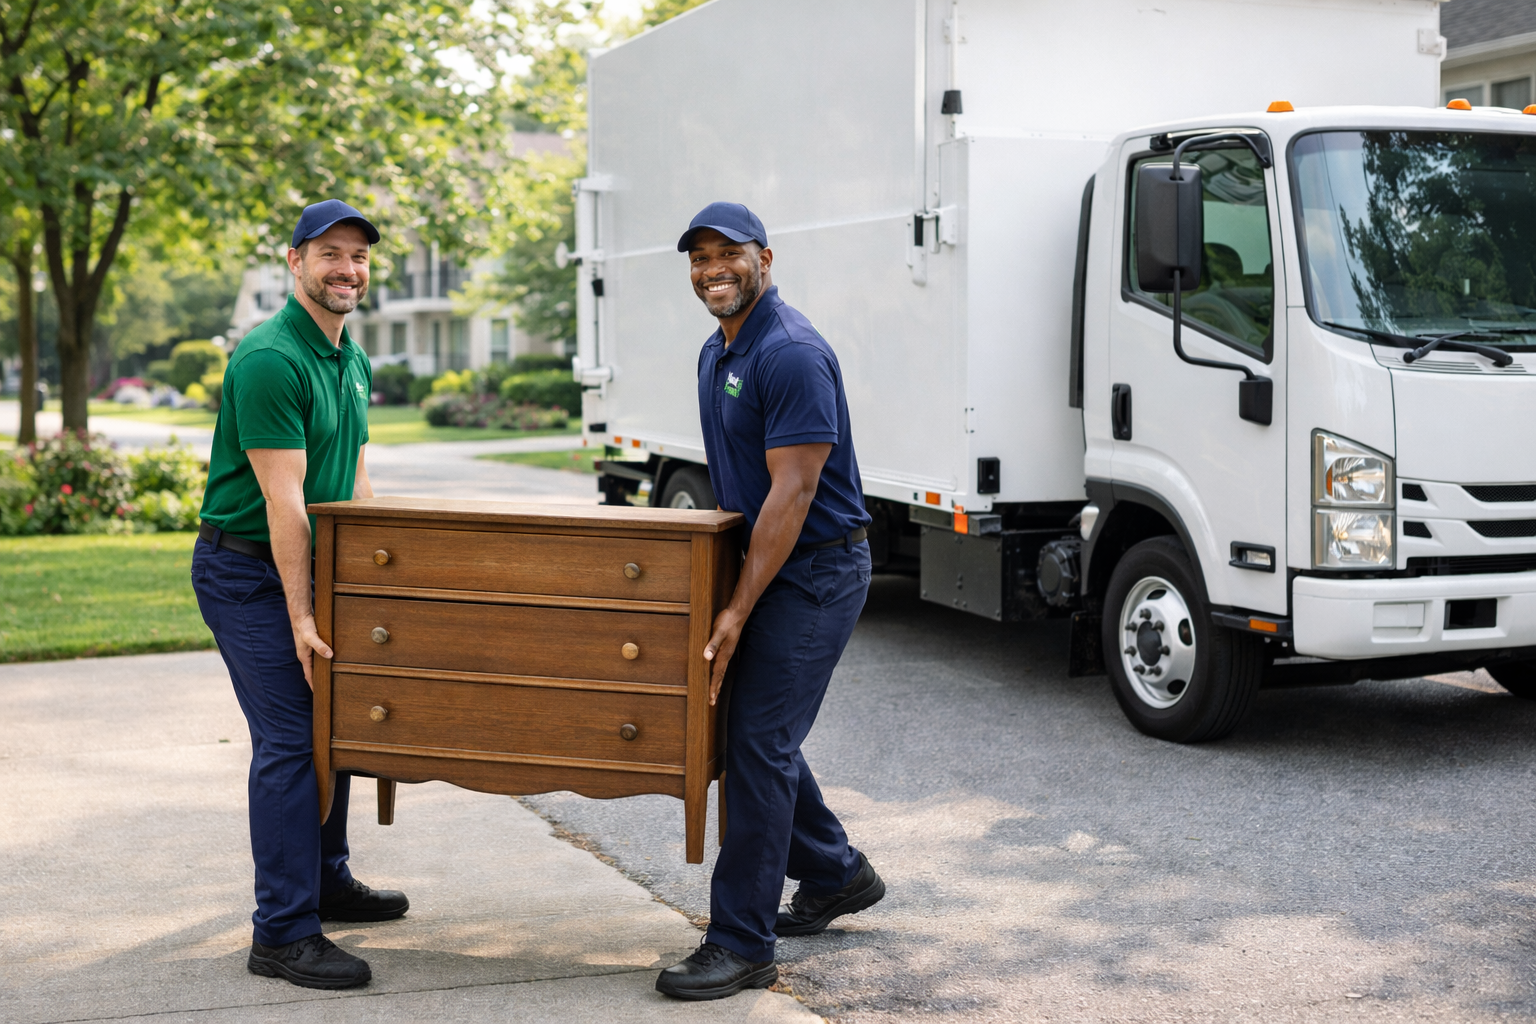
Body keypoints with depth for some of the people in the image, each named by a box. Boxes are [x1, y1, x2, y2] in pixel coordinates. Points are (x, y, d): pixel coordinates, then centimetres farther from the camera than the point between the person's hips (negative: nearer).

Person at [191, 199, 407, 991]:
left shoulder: (353, 361, 11)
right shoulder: (270, 360, -20)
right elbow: (284, 500, -23)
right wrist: (301, 617, -23)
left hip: (308, 566, 9)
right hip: (247, 572, -9)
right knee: (289, 741, -11)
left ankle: (326, 882, 31)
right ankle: (283, 934, -5)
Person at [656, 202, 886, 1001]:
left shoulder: (792, 355, -19)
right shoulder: (715, 353, 12)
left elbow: (792, 493, -24)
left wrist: (739, 609, -24)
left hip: (814, 571, -10)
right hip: (762, 561, 10)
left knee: (759, 746, -9)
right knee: (754, 734, 15)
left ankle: (741, 946, -2)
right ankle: (835, 876, 33)